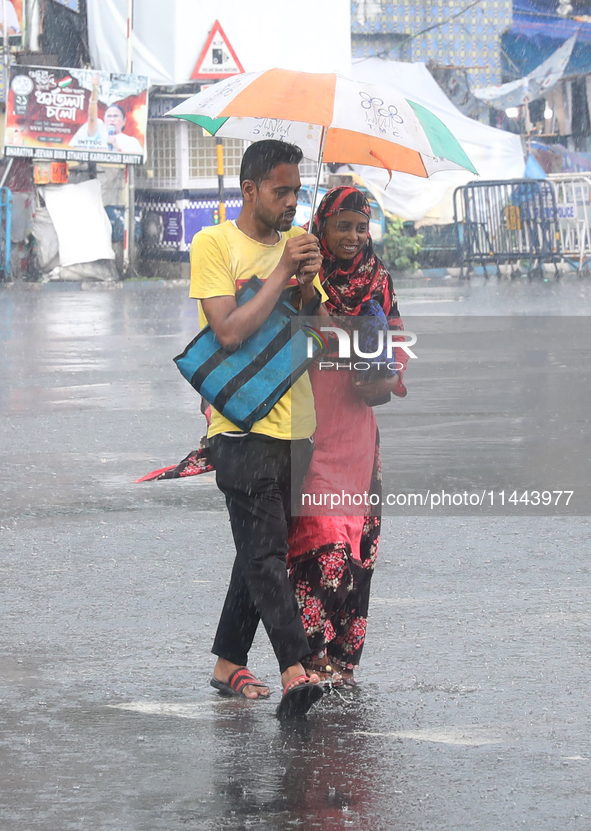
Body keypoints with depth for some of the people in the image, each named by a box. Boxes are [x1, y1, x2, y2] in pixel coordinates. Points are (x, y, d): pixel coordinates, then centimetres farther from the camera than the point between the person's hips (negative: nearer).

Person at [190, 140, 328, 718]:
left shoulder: (296, 243, 13)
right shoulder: (214, 244, -5)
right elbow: (230, 332, -15)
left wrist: (308, 283, -8)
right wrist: (282, 273, -15)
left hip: (293, 425, 7)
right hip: (243, 427, -7)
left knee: (260, 551, 12)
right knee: (265, 551, -14)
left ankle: (229, 663, 21)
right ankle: (293, 671, -23)